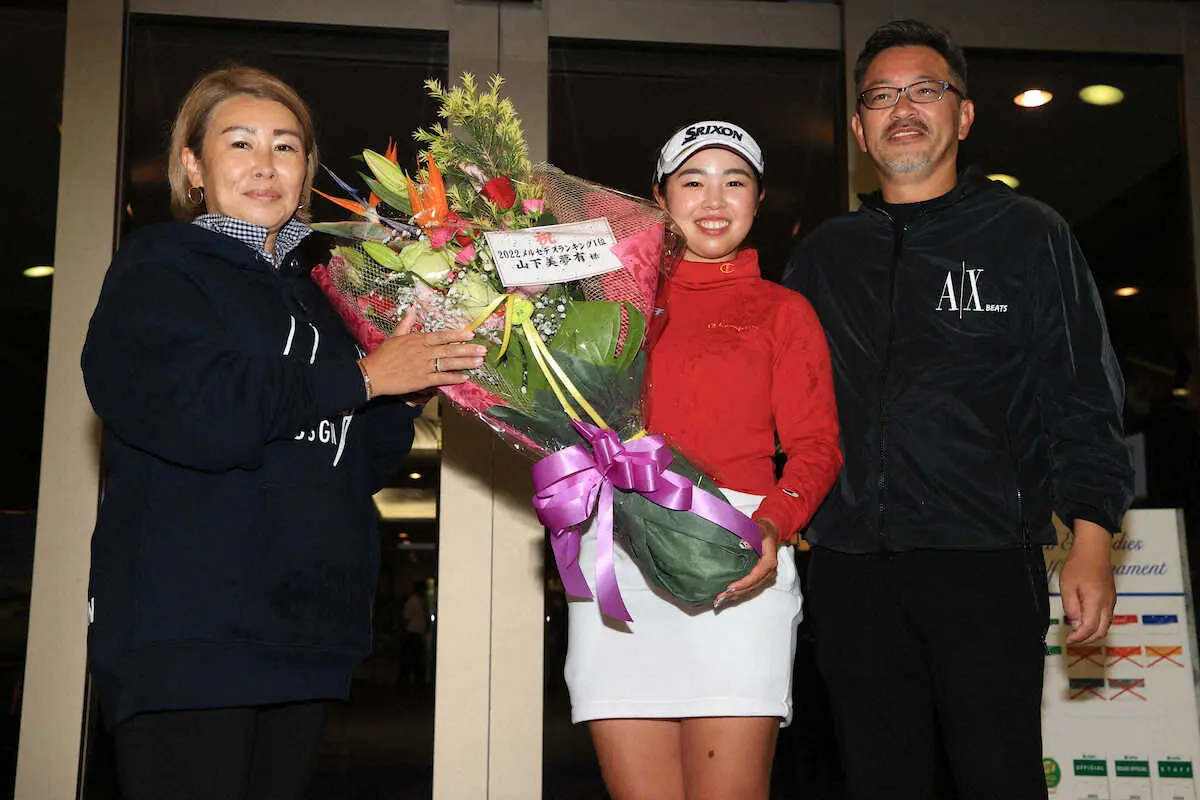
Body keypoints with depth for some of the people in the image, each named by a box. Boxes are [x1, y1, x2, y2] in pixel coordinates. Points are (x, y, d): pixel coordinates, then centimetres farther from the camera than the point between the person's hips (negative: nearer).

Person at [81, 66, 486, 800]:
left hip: (304, 640, 6)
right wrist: (361, 377, -11)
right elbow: (200, 414, -19)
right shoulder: (157, 269, 1)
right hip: (185, 634, -6)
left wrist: (416, 372, 2)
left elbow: (369, 463, 18)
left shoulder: (313, 296, 20)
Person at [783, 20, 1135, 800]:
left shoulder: (1027, 233, 6)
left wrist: (1091, 542, -6)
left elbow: (1082, 399, 2)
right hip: (850, 567, 3)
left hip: (986, 560, -3)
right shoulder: (824, 254, 15)